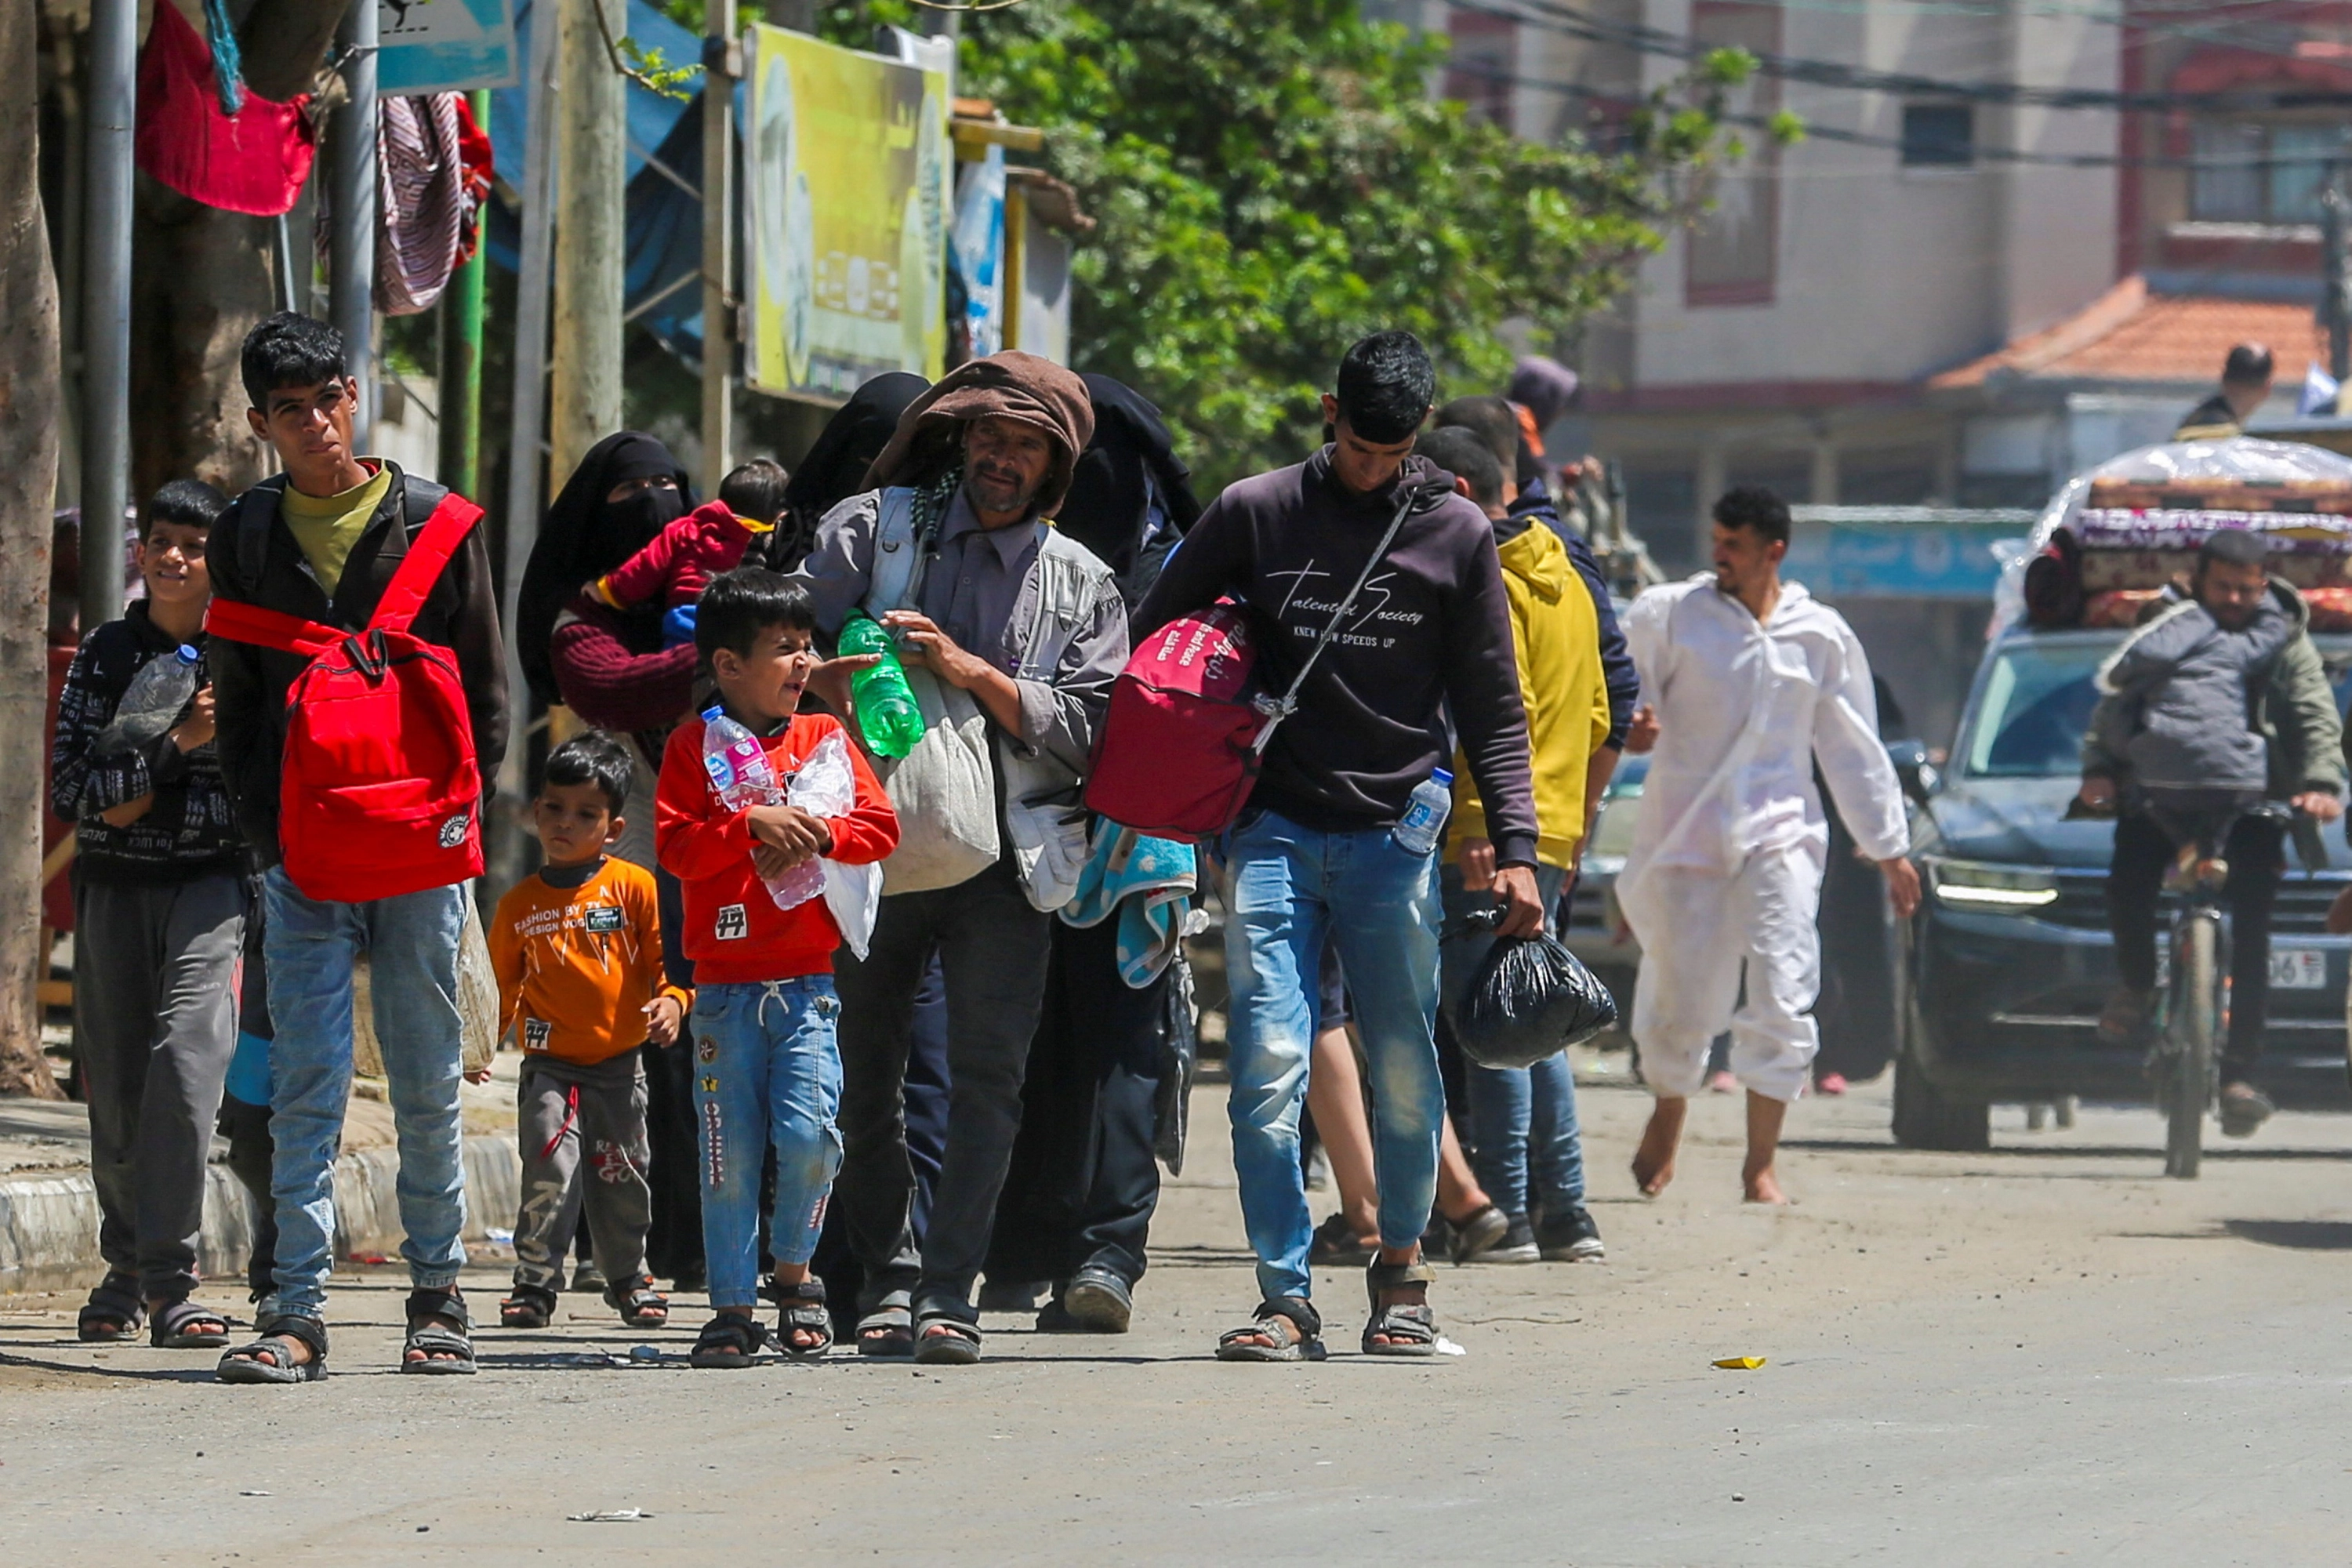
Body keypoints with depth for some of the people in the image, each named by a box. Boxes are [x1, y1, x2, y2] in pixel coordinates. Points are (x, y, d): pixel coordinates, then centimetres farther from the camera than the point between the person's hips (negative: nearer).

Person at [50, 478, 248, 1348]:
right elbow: (71, 787, 0)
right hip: (114, 886, 3)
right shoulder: (104, 655, 8)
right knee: (115, 1085, 5)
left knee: (187, 1057, -21)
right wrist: (176, 745, -13)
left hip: (213, 879, -3)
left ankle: (170, 1278, -20)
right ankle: (126, 1270, 24)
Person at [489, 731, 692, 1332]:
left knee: (621, 1177, 11)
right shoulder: (520, 904, 4)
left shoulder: (634, 888, -1)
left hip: (619, 1063, 1)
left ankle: (628, 1278, 30)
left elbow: (665, 957, 0)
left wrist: (671, 1001, -18)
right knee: (551, 1169, -16)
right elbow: (502, 984, 13)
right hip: (549, 1065, -1)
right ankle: (535, 1281, -10)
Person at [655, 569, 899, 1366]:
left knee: (808, 1134, -12)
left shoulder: (823, 737, 9)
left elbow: (880, 825, 2)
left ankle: (794, 1272, 11)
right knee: (730, 1151, 0)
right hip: (723, 989, -1)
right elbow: (677, 845, -7)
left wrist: (815, 836, -13)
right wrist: (753, 824, -18)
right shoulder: (693, 746, 3)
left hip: (806, 982, 1)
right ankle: (732, 1307, 8)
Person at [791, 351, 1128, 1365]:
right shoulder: (871, 529, 11)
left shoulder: (1080, 586, 13)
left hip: (1005, 858, 0)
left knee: (987, 1072, -11)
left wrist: (971, 671, -9)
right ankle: (887, 1273, 15)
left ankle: (947, 1291, -10)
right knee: (863, 1071, 4)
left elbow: (1084, 730, 2)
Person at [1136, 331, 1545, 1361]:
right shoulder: (1256, 514, 5)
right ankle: (1285, 1297, -8)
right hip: (1273, 833, 0)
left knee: (1405, 1071, 2)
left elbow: (1492, 712, 8)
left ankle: (1401, 1264, 22)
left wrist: (1514, 848, -1)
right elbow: (1151, 644, 12)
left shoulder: (1456, 535, 6)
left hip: (1395, 835, 0)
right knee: (1269, 1067, -10)